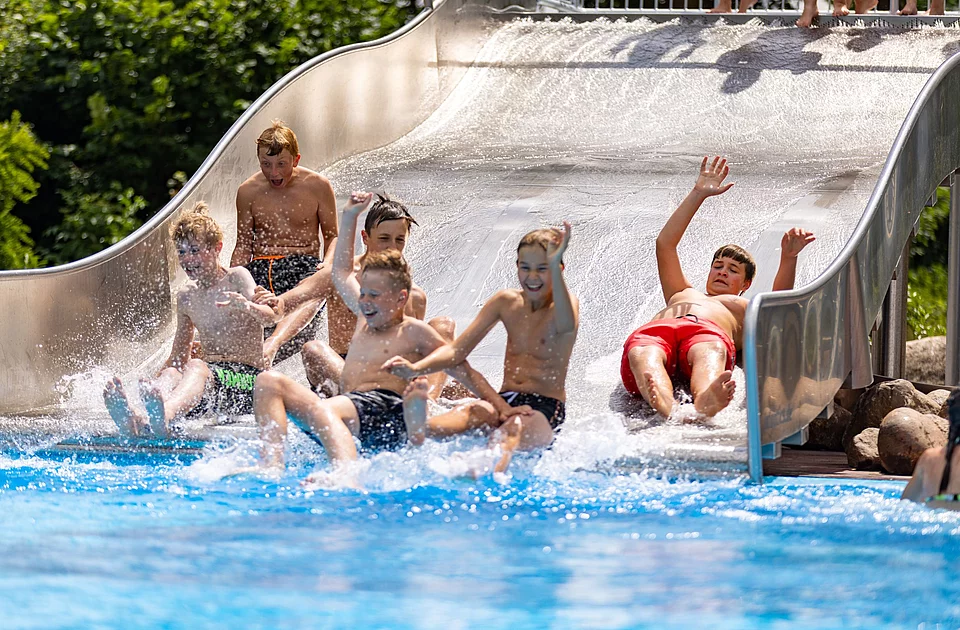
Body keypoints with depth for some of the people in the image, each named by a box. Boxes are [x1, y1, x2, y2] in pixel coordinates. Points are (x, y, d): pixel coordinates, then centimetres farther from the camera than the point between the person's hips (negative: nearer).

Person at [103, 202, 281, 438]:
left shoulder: (237, 278, 1)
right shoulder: (186, 296, 18)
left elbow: (269, 317, -19)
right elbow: (178, 358, 26)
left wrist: (248, 307, -43)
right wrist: (153, 388, 12)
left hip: (247, 380, -5)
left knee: (197, 367, -36)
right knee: (170, 374, -28)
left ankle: (162, 418, -71)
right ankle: (137, 420, -65)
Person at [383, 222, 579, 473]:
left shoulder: (562, 303, -4)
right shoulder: (506, 302, 10)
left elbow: (566, 326, -32)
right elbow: (458, 349, 5)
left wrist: (554, 267, -41)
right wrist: (416, 368, -13)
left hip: (546, 408, -4)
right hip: (505, 401, 4)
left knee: (517, 426, -39)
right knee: (474, 410, -31)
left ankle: (493, 469, -74)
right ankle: (423, 429, -65)